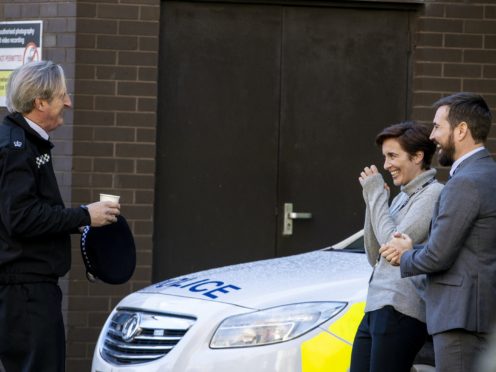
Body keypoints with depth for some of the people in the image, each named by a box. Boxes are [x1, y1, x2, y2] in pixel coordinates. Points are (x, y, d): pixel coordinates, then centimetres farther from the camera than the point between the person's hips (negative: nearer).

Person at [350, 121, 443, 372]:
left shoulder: (433, 194, -7)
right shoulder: (402, 198, 21)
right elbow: (375, 257, 20)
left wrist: (377, 195, -4)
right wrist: (372, 200, 11)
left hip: (400, 311, -9)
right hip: (375, 311, 9)